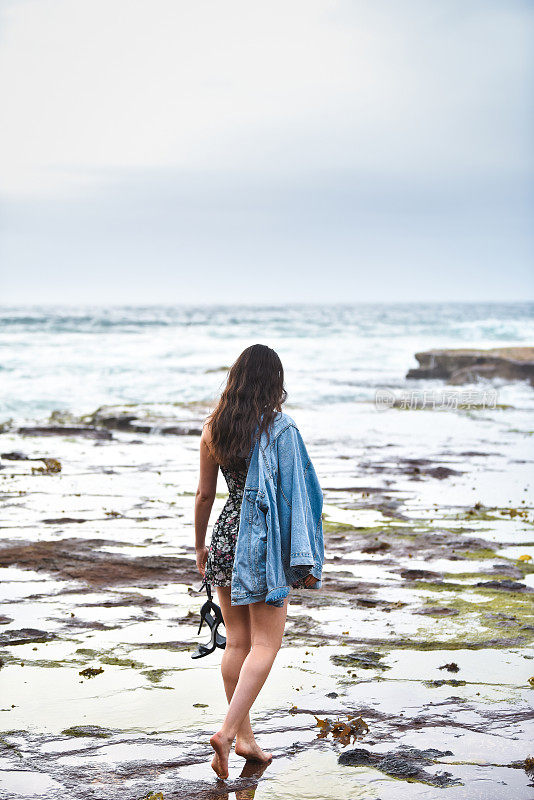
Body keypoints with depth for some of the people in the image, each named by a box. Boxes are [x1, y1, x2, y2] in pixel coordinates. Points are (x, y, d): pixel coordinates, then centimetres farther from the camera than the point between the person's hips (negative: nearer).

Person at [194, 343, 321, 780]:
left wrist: (200, 545, 18)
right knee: (265, 645, 1)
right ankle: (228, 731, -12)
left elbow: (204, 494, 6)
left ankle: (245, 736, 20)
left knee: (237, 641, 13)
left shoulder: (213, 428, 1)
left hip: (227, 534, 5)